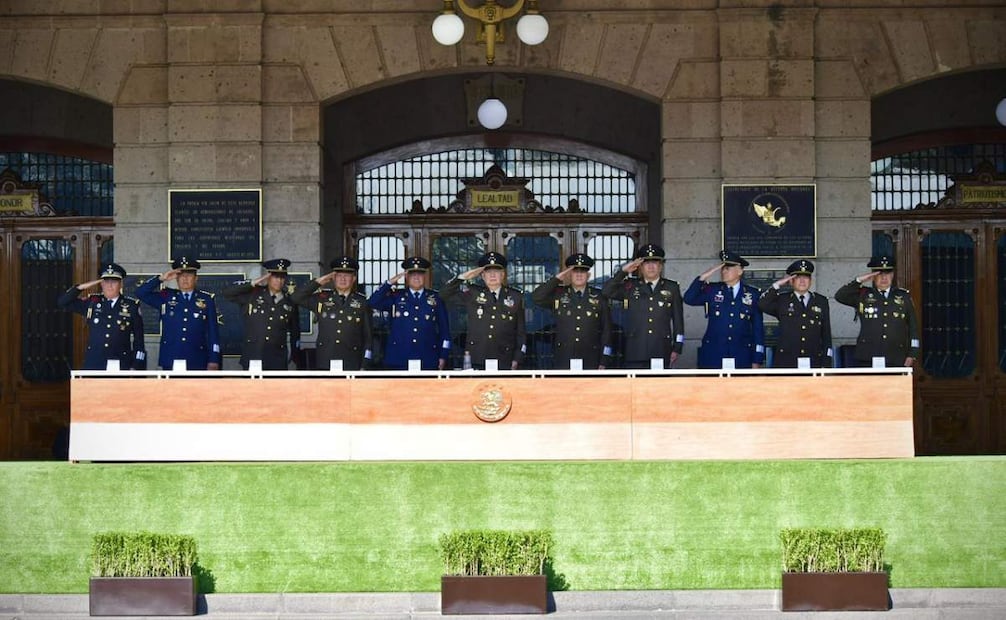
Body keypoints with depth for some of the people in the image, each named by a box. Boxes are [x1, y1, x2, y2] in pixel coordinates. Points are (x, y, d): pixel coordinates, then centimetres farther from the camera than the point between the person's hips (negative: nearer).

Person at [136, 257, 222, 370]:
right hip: (170, 362, 1)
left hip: (197, 363, -1)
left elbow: (213, 332, 4)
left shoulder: (207, 300, 7)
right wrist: (161, 278, -7)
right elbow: (141, 293, 3)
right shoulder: (166, 297, 10)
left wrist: (213, 361, -2)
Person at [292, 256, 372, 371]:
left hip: (351, 366, -1)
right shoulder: (322, 298, 8)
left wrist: (364, 365, 0)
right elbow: (296, 297, 0)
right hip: (325, 364, 1)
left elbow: (367, 335, 5)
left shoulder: (362, 303, 5)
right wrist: (319, 281, -3)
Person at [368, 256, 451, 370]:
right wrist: (390, 283, -11)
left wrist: (443, 355, 6)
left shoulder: (435, 298, 10)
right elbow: (373, 303, -6)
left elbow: (444, 328, 11)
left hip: (427, 361, 1)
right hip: (399, 360, 0)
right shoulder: (396, 297, 8)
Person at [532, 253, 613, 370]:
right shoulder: (558, 294, 7)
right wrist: (557, 278, -11)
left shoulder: (599, 297, 6)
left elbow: (606, 330, 6)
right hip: (563, 362, 0)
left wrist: (603, 362, 1)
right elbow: (536, 298, -9)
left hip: (590, 362, 0)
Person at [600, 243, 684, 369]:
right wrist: (623, 271, -10)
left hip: (661, 353, 0)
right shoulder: (630, 287, 9)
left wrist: (677, 348, 4)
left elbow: (678, 320, 9)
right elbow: (606, 292, -4)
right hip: (635, 353, 0)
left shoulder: (672, 288, 9)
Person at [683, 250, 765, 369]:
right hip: (712, 356, 0)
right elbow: (689, 299, -6)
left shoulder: (753, 294, 6)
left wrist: (757, 360, 2)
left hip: (741, 358, 0)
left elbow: (758, 328, 6)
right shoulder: (712, 290, 8)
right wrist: (703, 277, -14)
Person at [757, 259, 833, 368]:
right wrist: (777, 285, -6)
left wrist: (826, 365, 4)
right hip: (785, 363, -1)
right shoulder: (782, 301, 9)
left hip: (813, 363, 1)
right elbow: (762, 305, -10)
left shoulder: (821, 302, 12)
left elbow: (826, 334, 10)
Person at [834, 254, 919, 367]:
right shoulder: (863, 295, 10)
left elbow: (913, 327, 11)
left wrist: (912, 354, 5)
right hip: (867, 360, -1)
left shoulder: (904, 297, 12)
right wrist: (859, 280, -8)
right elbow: (840, 296, -3)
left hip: (896, 361, 1)